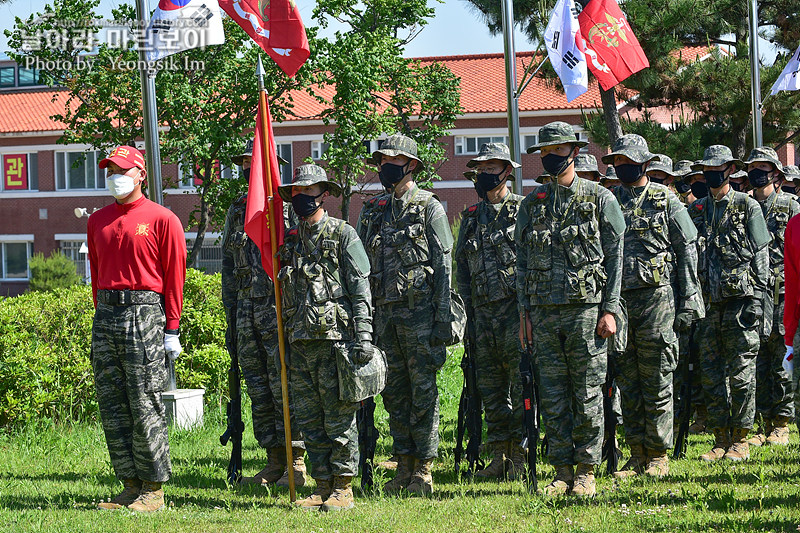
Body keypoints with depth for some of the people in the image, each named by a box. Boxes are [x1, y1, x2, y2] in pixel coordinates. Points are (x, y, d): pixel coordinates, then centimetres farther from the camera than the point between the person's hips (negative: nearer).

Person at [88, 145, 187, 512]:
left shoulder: (161, 219, -2)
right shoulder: (98, 221, 15)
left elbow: (174, 275, -3)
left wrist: (172, 329, -6)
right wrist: (102, 314, 14)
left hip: (144, 314, -6)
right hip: (105, 316, 6)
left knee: (146, 406, -6)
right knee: (112, 408, 5)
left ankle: (154, 489, -1)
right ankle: (130, 485, 11)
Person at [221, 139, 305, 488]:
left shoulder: (288, 207, -3)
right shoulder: (236, 212, 16)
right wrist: (230, 310, 15)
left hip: (279, 306, -7)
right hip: (246, 310, 7)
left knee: (284, 385, -8)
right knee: (258, 390, 7)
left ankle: (296, 463, -5)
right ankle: (274, 461, 12)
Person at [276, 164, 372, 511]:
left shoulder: (343, 235, -1)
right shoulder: (290, 241, 16)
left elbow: (361, 288, -5)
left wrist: (363, 335, -14)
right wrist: (282, 341, 17)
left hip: (335, 339, -6)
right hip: (300, 343, 6)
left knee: (339, 418, -4)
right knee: (309, 420, 7)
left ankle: (343, 489, 1)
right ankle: (322, 487, 13)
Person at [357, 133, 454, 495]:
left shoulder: (429, 208, -2)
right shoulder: (371, 212, 14)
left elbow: (444, 265, -5)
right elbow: (362, 265, 18)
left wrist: (443, 319, -12)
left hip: (419, 311, -6)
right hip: (384, 312, 6)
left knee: (423, 391, -4)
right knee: (394, 393, 7)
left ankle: (424, 469, -2)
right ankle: (404, 465, 12)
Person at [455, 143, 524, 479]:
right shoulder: (472, 217, 16)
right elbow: (462, 269, 19)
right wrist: (469, 315, 11)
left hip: (517, 309, -6)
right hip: (483, 312, 6)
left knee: (521, 386, -6)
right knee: (491, 388, 6)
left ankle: (520, 456, -1)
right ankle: (500, 456, 12)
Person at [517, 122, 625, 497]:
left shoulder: (600, 199, 2)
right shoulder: (532, 204, 12)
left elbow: (615, 258, 0)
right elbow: (522, 262, 14)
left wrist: (610, 310, -7)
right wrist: (524, 313, 7)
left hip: (586, 308, -3)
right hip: (544, 311, 3)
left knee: (588, 395, -1)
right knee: (552, 395, 4)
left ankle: (586, 472, 4)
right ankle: (562, 471, 9)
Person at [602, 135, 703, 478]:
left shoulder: (665, 200, 1)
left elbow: (687, 252, 1)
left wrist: (688, 302, -6)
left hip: (656, 297, -4)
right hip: (618, 299, 4)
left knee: (657, 382, -2)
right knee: (628, 382, 6)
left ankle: (658, 456, 3)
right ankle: (637, 454, 11)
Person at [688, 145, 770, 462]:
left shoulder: (747, 207, 2)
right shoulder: (697, 210, 14)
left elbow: (760, 255, 0)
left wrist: (756, 297, -8)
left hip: (740, 298, -4)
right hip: (707, 302, 5)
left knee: (740, 373, -3)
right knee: (710, 374, 4)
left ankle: (740, 440, 2)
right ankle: (721, 439, 10)